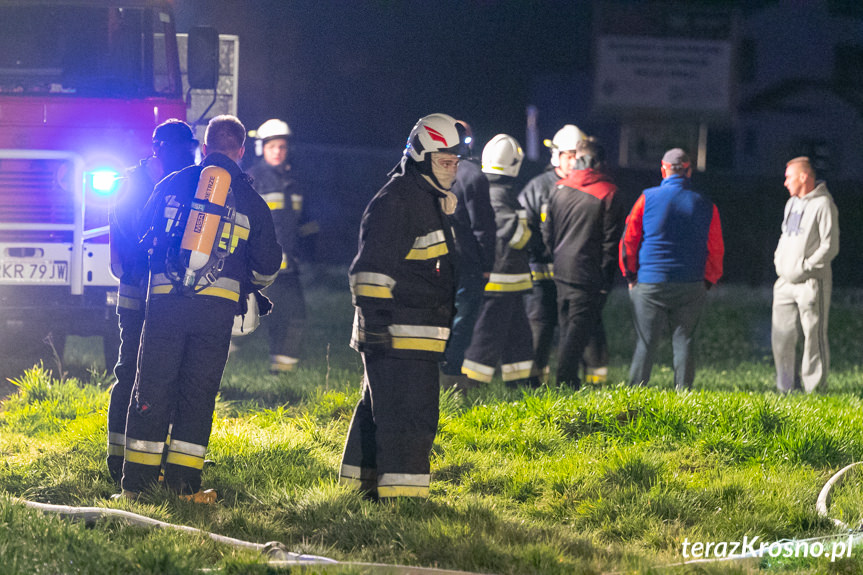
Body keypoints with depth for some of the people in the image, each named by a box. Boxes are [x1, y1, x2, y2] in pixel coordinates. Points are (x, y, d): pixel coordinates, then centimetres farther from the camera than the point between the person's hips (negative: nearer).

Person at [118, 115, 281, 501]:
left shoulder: (171, 186, 9)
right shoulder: (250, 200, 8)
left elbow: (143, 241, 21)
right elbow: (267, 266, 15)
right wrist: (248, 287, 37)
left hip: (165, 301, 0)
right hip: (217, 307, 0)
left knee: (152, 391, 5)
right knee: (197, 395, 6)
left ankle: (136, 483, 6)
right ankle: (183, 484, 4)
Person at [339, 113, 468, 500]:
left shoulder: (431, 200, 19)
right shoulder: (396, 200, -15)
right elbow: (373, 269, -20)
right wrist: (375, 322, -23)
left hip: (420, 333, 10)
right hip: (398, 333, -10)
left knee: (378, 408, 16)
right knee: (408, 413, -12)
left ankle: (363, 481, 23)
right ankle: (400, 490, -12)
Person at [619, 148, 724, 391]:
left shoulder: (648, 198, -3)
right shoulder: (706, 206, 3)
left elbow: (628, 239, 1)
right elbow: (716, 250, 7)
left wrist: (630, 275, 12)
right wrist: (708, 281, 18)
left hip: (650, 284, -1)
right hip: (691, 286, 1)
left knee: (645, 343, 3)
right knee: (684, 342, 7)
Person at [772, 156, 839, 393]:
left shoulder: (823, 205, -10)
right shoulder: (792, 203, 16)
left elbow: (830, 247, -14)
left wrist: (804, 267, -15)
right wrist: (778, 260, 9)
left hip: (811, 282, -8)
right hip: (786, 283, 8)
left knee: (814, 336, -4)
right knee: (782, 337, 6)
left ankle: (815, 389, 1)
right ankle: (787, 387, 14)